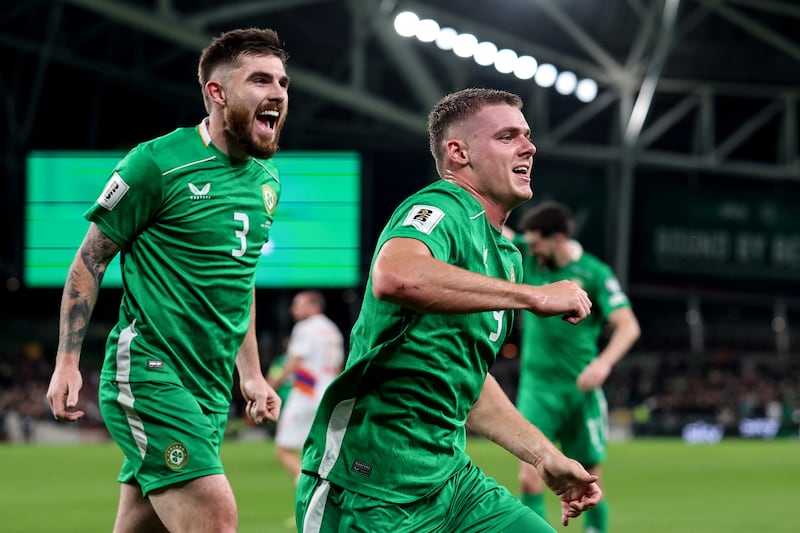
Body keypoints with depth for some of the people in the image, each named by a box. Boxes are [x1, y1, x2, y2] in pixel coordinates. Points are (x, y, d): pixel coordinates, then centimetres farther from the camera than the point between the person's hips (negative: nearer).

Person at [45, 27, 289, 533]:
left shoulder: (265, 180, 13)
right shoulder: (157, 163, -10)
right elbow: (90, 259, -4)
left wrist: (250, 373, 24)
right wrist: (67, 362, -8)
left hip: (211, 392, 8)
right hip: (149, 373, -8)